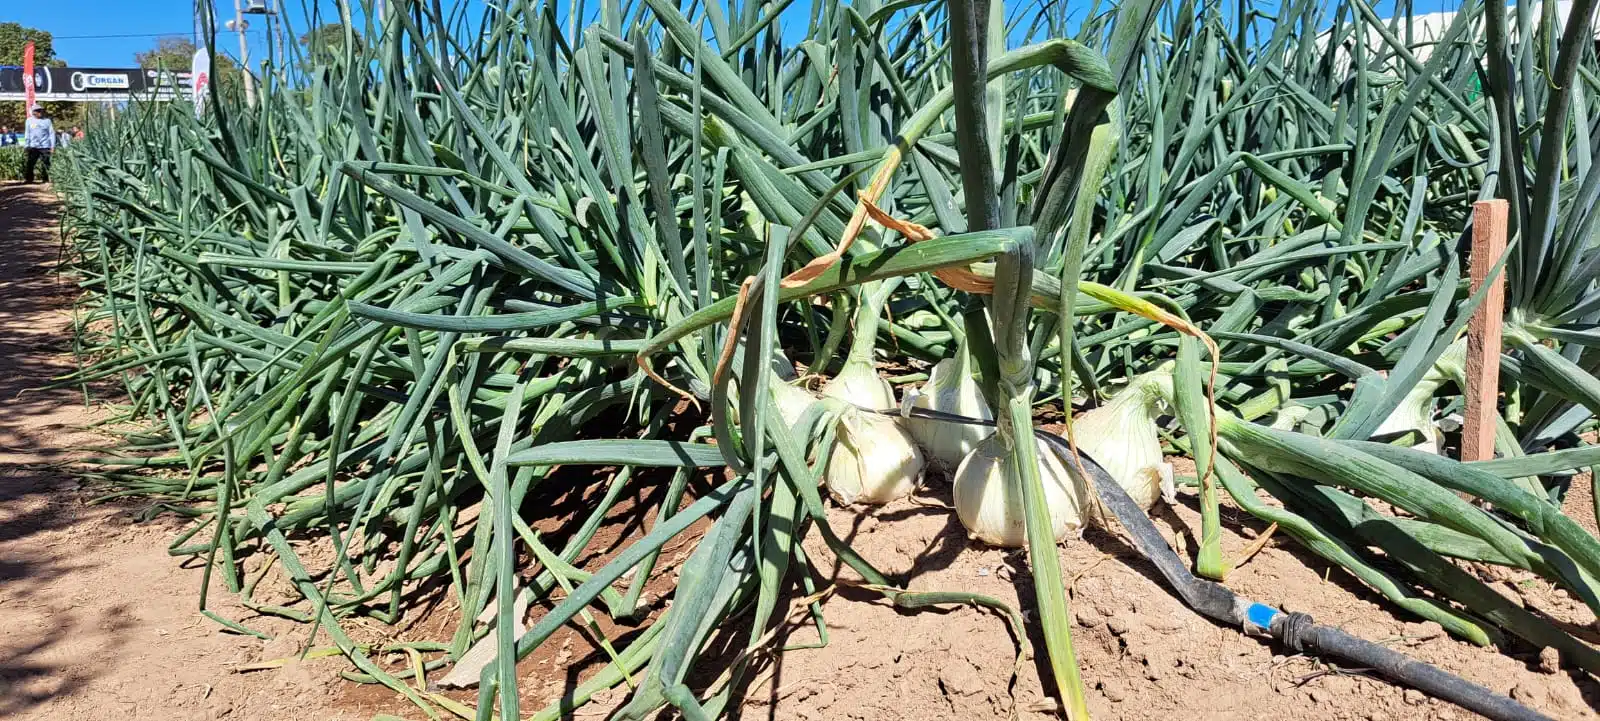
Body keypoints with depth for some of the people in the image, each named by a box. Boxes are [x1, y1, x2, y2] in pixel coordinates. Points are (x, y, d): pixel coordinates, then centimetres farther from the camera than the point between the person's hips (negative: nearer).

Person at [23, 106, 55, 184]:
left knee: (45, 164, -3)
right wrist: (26, 146, 5)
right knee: (29, 163, -3)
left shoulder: (47, 120, 7)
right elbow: (27, 134, 11)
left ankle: (45, 179, 6)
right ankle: (28, 179, 5)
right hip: (33, 146, 1)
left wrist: (53, 146, -4)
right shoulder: (30, 121, 10)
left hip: (45, 146, -1)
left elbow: (52, 133, 4)